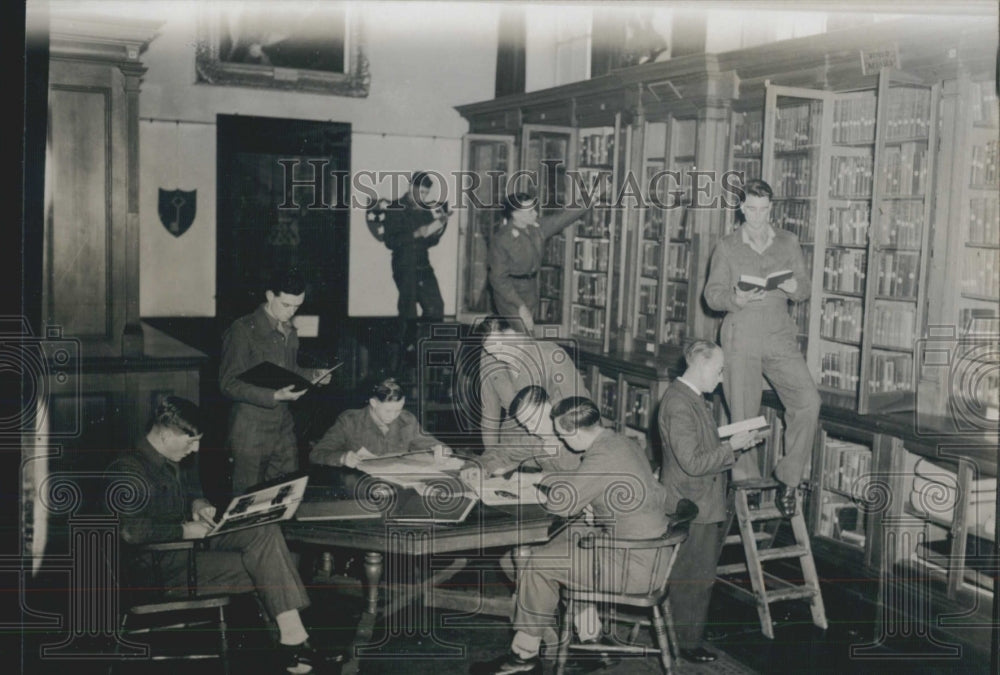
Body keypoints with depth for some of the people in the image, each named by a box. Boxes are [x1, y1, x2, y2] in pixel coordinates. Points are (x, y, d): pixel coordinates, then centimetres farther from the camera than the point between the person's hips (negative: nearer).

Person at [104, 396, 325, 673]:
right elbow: (131, 531, -27)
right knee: (263, 567, -21)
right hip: (162, 563, -8)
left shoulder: (177, 462, 12)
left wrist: (199, 503, 7)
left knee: (266, 531, -17)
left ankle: (292, 634, -23)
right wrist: (184, 530, -20)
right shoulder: (128, 469, -15)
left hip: (193, 538, 8)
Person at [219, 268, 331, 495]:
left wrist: (314, 375, 4)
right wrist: (274, 396, -24)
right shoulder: (243, 330, -10)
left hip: (284, 429, 7)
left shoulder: (289, 332, 13)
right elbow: (229, 385, -14)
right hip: (251, 431, -6)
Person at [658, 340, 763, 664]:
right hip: (692, 510, -10)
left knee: (700, 574, 22)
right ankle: (687, 643, 18)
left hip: (703, 504, 10)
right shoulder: (679, 405, -24)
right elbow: (693, 463, -27)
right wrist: (732, 447, -18)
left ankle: (693, 633, 38)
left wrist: (734, 443, 5)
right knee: (694, 578, 4)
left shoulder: (693, 399, 9)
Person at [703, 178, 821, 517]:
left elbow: (805, 289, 11)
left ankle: (788, 477, -1)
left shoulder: (788, 242, 12)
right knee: (743, 417, 0)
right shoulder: (727, 247, 6)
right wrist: (736, 299, -19)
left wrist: (794, 288, -13)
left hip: (780, 337, 2)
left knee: (808, 402, -16)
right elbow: (712, 293, 2)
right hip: (741, 338, -2)